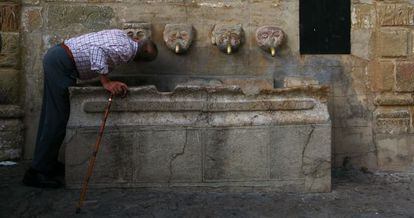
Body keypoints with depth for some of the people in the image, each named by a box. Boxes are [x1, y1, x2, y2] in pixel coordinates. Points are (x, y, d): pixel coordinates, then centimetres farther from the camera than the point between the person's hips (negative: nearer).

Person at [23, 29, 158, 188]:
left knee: (51, 118, 16)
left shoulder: (122, 35, 13)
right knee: (57, 120, -5)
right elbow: (97, 50, -27)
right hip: (61, 64, -10)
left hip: (54, 55, 10)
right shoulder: (126, 50, -13)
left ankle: (48, 163, 27)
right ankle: (37, 172, 0)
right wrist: (106, 82, -23)